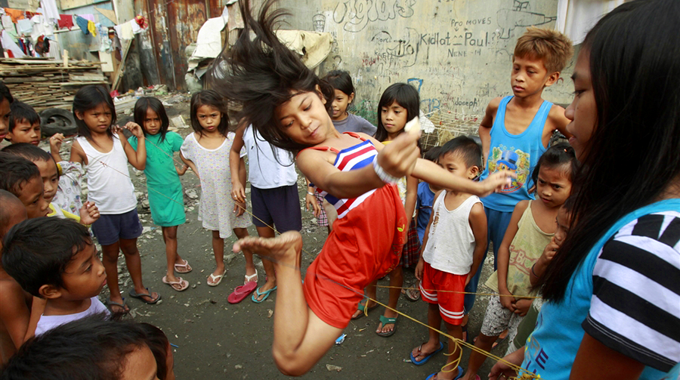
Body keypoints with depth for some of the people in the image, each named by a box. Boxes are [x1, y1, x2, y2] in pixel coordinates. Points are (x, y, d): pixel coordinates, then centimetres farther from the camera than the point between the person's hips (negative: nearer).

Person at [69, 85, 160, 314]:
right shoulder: (80, 145, -8)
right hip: (102, 210, -2)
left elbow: (139, 164, -1)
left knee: (130, 247, 19)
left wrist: (140, 137, -4)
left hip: (127, 206, 3)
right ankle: (115, 296, 32)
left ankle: (138, 288, 37)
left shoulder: (118, 137, 0)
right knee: (110, 253, 14)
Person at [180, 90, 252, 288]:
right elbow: (184, 155, 13)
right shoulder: (192, 140, -10)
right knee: (216, 233, 20)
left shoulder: (231, 139, -16)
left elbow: (241, 169, -11)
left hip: (231, 196, -2)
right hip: (210, 197, 2)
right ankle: (220, 267, 41)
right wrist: (197, 172, -3)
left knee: (241, 231, 11)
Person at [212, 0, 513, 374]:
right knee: (290, 360, -5)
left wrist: (476, 187, 21)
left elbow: (417, 164, 17)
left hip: (382, 251, 6)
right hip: (348, 258, -5)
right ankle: (287, 259, 4)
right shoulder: (309, 156, -10)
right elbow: (338, 182, -34)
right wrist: (380, 171, -56)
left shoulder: (362, 138, 10)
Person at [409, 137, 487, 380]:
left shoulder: (474, 208, -25)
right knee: (432, 305, 26)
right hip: (431, 264, 6)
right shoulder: (439, 196, -7)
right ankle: (433, 342, 54)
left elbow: (481, 245, -14)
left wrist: (471, 274, -4)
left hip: (454, 272, -6)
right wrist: (422, 259, 11)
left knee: (452, 321, 11)